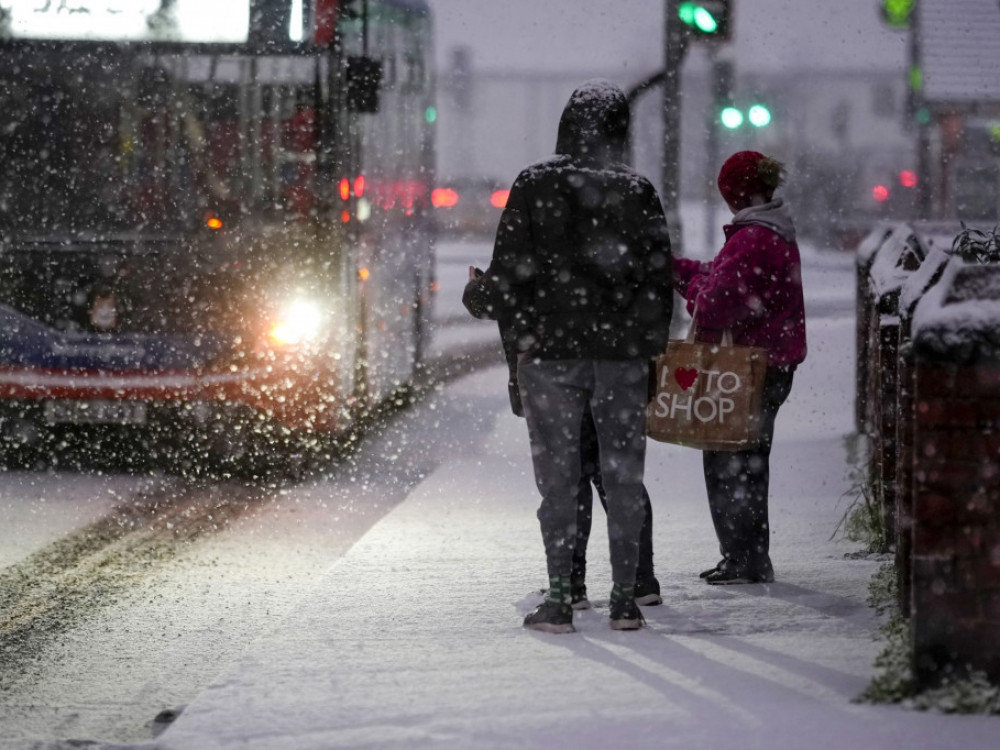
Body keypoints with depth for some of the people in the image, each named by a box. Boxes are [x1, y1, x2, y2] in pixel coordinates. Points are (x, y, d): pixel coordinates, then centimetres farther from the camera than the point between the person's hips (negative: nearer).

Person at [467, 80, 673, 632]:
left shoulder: (533, 187, -3)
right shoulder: (637, 193, 1)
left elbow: (507, 270, -4)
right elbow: (661, 276, 3)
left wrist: (517, 338, 4)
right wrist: (650, 346, 11)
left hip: (550, 353, -1)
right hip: (622, 356, 1)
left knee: (558, 477, 3)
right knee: (623, 476, 7)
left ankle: (560, 599, 0)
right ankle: (625, 598, 8)